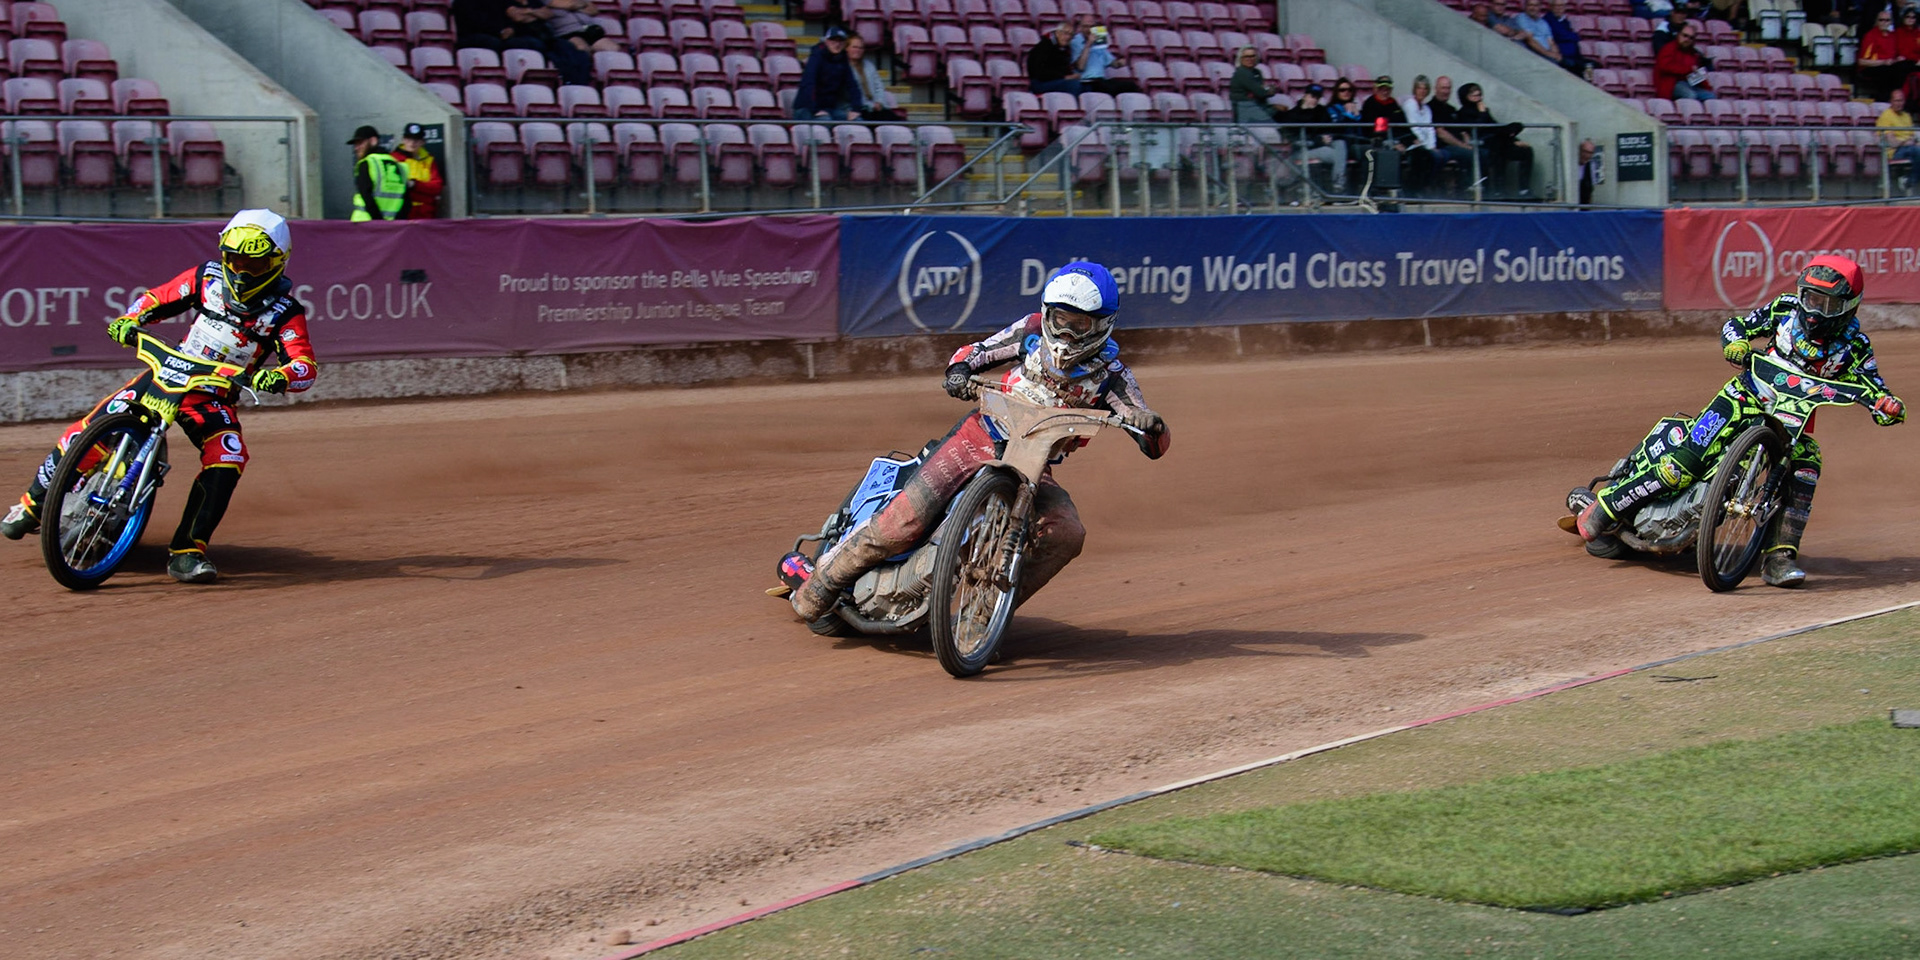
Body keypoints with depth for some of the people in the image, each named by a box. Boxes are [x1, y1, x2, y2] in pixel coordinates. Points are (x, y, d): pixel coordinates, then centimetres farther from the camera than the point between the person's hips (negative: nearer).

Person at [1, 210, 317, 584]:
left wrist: (281, 376, -41)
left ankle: (186, 551, -21)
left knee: (228, 459, -29)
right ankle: (32, 503, 7)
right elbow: (156, 298, 11)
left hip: (215, 396, -1)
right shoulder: (208, 277, 0)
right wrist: (129, 320, -10)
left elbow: (307, 366, -18)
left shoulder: (284, 310, -9)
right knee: (92, 428, -13)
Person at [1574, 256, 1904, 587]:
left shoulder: (1853, 345, -5)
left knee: (1806, 465, -29)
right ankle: (1599, 513, -11)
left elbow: (1874, 390, -9)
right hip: (1747, 396, -2)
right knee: (1685, 463, -18)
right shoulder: (1787, 308, -4)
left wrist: (1889, 406, -32)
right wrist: (1736, 343, -18)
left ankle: (1779, 558, -27)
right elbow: (1737, 325, 5)